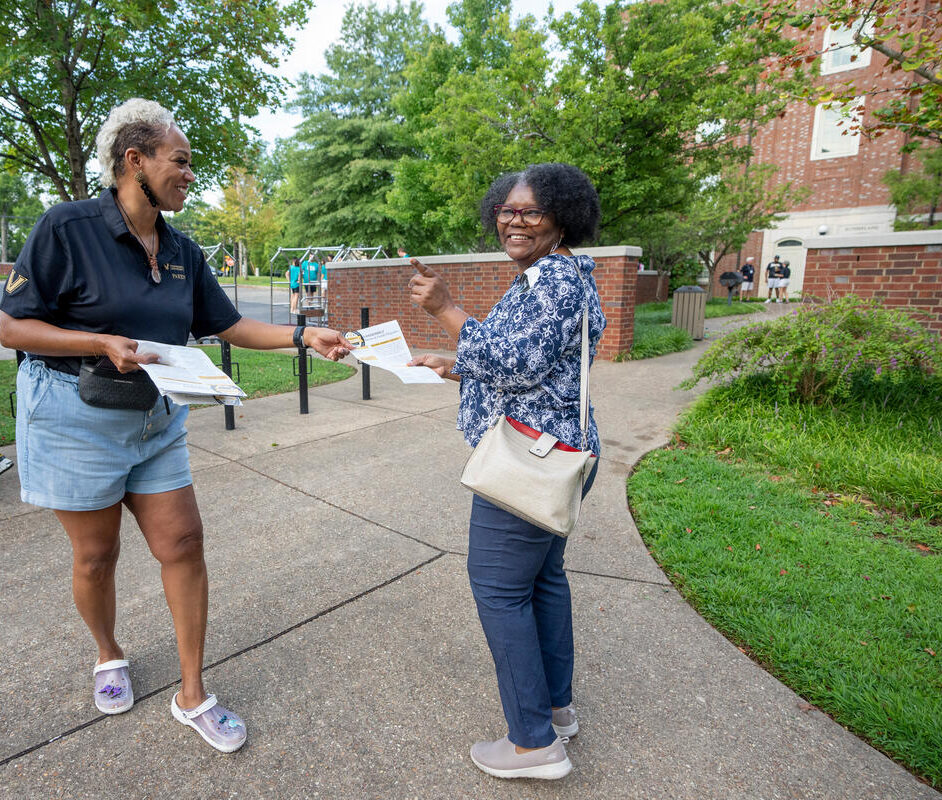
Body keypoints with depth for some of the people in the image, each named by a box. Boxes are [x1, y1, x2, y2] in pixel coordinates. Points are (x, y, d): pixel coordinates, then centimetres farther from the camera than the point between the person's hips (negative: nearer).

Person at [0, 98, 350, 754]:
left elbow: (231, 325, 7)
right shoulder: (68, 227, -10)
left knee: (183, 543, 1)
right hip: (76, 416, -4)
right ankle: (109, 656, 42)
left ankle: (192, 695, 17)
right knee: (96, 554, 10)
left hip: (156, 421, 5)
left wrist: (304, 336, -4)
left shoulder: (182, 251, 6)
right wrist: (104, 343, -22)